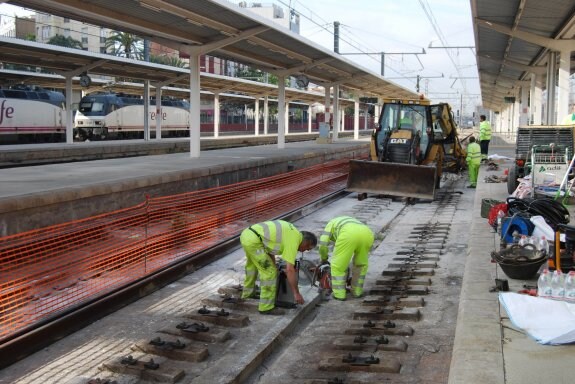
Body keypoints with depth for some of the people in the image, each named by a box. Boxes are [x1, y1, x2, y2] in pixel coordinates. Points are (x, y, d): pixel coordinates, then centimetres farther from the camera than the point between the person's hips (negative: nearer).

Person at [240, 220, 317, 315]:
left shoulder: (291, 231, 19)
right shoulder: (294, 240, -7)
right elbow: (290, 270, -12)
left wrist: (274, 267, 26)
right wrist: (296, 293, -7)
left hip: (246, 234, 10)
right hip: (253, 241, -10)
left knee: (252, 265, 33)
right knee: (269, 272, -3)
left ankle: (248, 294, 53)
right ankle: (266, 307, 4)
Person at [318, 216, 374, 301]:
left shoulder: (331, 224, 36)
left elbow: (323, 245, 23)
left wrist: (324, 259, 40)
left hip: (349, 234, -5)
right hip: (367, 233, 5)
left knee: (338, 265, 13)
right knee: (361, 264, 29)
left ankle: (339, 294, 17)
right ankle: (357, 291, 33)